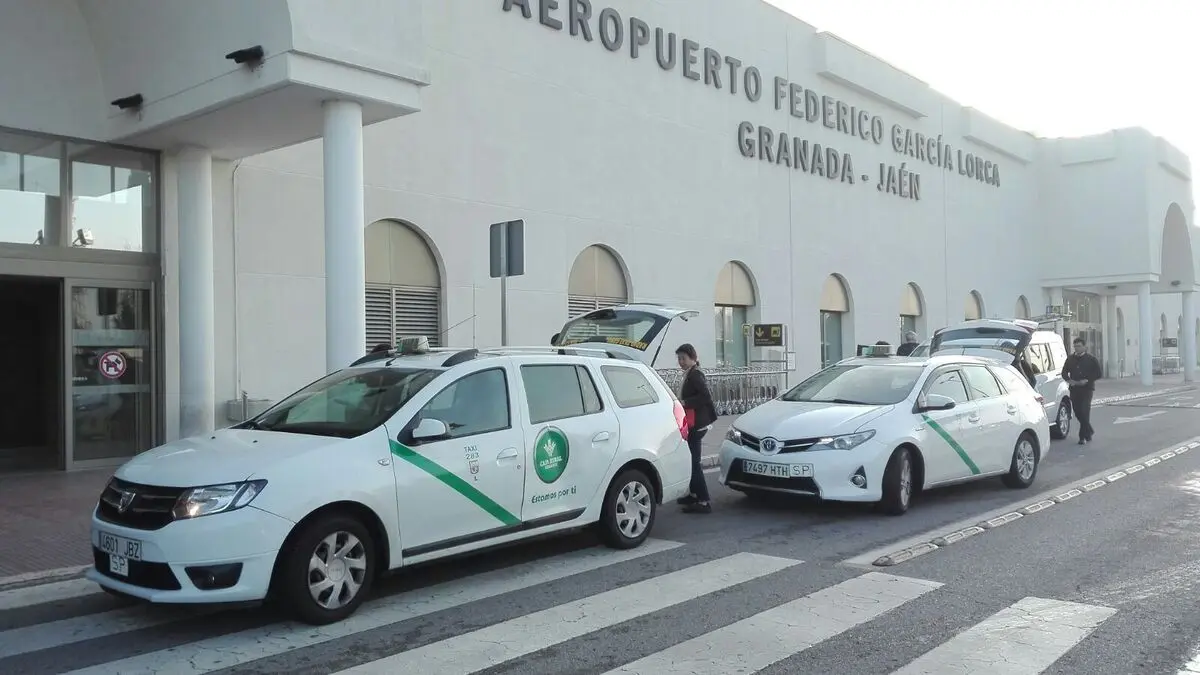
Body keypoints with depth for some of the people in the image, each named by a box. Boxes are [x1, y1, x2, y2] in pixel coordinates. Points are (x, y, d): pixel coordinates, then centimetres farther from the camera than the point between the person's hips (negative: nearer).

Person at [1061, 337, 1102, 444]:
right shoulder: (1070, 359, 10)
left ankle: (1083, 436, -6)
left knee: (1084, 411, -11)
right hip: (1074, 389, 4)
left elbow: (1099, 373, -1)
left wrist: (1087, 380, -13)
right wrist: (1069, 380, -6)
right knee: (1077, 411, 7)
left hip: (1086, 389, -4)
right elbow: (1064, 373, 14)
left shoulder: (1091, 359, 0)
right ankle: (1089, 431, 30)